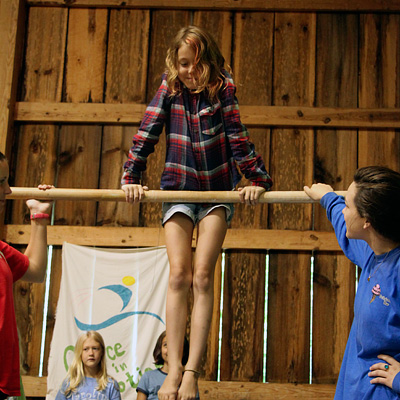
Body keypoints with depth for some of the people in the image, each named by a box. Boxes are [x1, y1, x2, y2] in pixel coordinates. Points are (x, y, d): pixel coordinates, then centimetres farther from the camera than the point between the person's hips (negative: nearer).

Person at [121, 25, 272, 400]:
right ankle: (173, 369, -7)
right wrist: (131, 178, -15)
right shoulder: (168, 90, -1)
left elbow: (237, 137, -7)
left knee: (202, 276, -9)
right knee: (179, 275, -9)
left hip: (217, 190, -1)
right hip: (178, 190, 1)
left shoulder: (222, 89, -4)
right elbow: (146, 134, -6)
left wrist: (257, 179, -13)